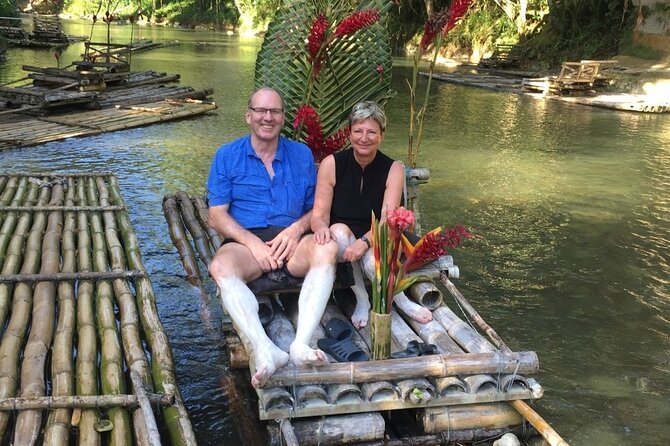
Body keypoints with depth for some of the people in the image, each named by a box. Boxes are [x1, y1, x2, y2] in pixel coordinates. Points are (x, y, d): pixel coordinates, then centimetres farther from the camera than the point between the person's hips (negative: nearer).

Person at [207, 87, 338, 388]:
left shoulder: (302, 155, 15)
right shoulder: (227, 156, 10)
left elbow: (316, 209, 14)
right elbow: (217, 215, 3)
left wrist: (296, 229, -9)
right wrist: (253, 242, -13)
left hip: (292, 239, 1)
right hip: (245, 240, -1)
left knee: (327, 249, -32)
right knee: (221, 267, -35)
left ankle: (301, 344, -44)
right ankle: (266, 351, -50)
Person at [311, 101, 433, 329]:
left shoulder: (393, 169, -4)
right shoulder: (332, 164, -4)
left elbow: (388, 221, -16)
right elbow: (319, 215, -8)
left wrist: (364, 242, -36)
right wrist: (321, 227, -34)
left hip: (377, 244, -1)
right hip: (340, 243, 1)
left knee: (373, 260, -36)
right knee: (339, 231, -35)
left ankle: (400, 299, -4)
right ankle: (361, 299, -16)